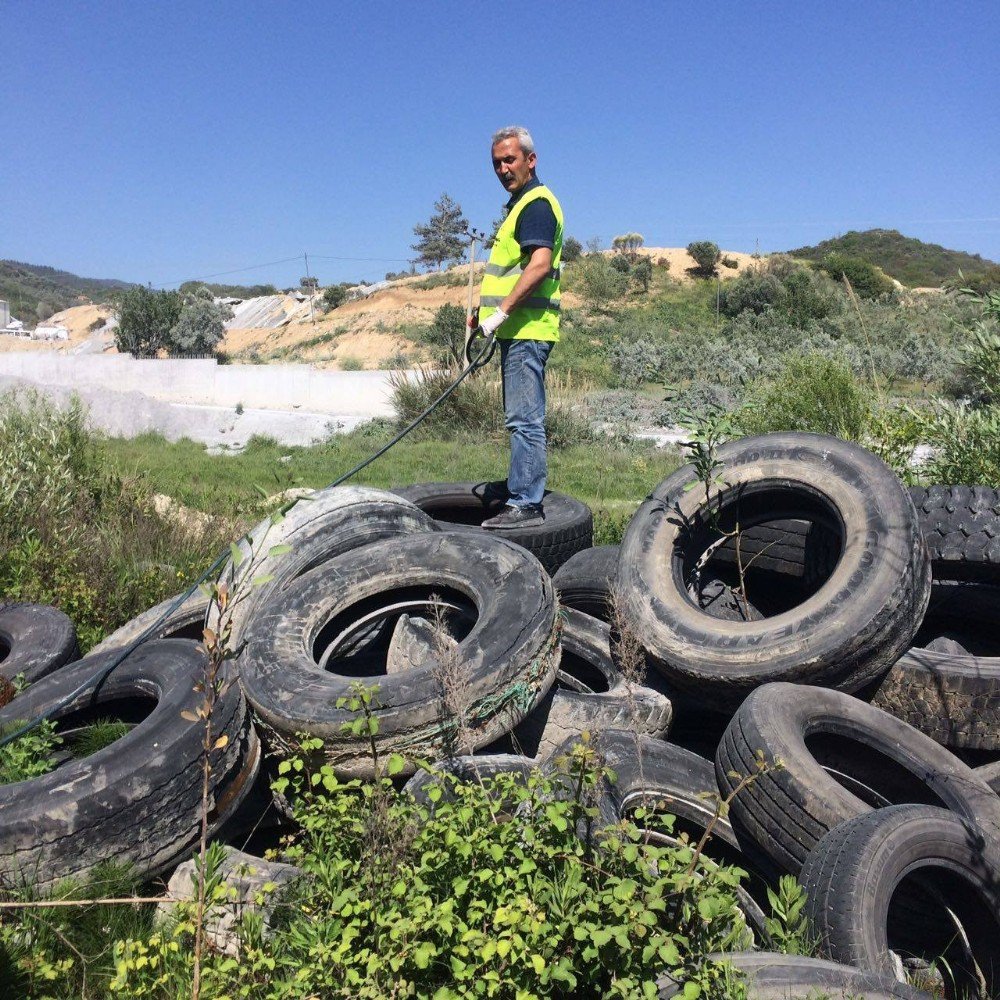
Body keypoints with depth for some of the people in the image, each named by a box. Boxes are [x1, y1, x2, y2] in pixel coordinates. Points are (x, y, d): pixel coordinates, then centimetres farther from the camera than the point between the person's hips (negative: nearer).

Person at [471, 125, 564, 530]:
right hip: (518, 330, 11)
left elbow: (539, 265, -23)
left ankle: (526, 504, -7)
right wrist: (484, 309, 20)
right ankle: (527, 496, 21)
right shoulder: (520, 204, 23)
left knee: (524, 419, -10)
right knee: (522, 418, 13)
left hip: (527, 329, -11)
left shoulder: (536, 204, -9)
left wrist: (502, 312, -23)